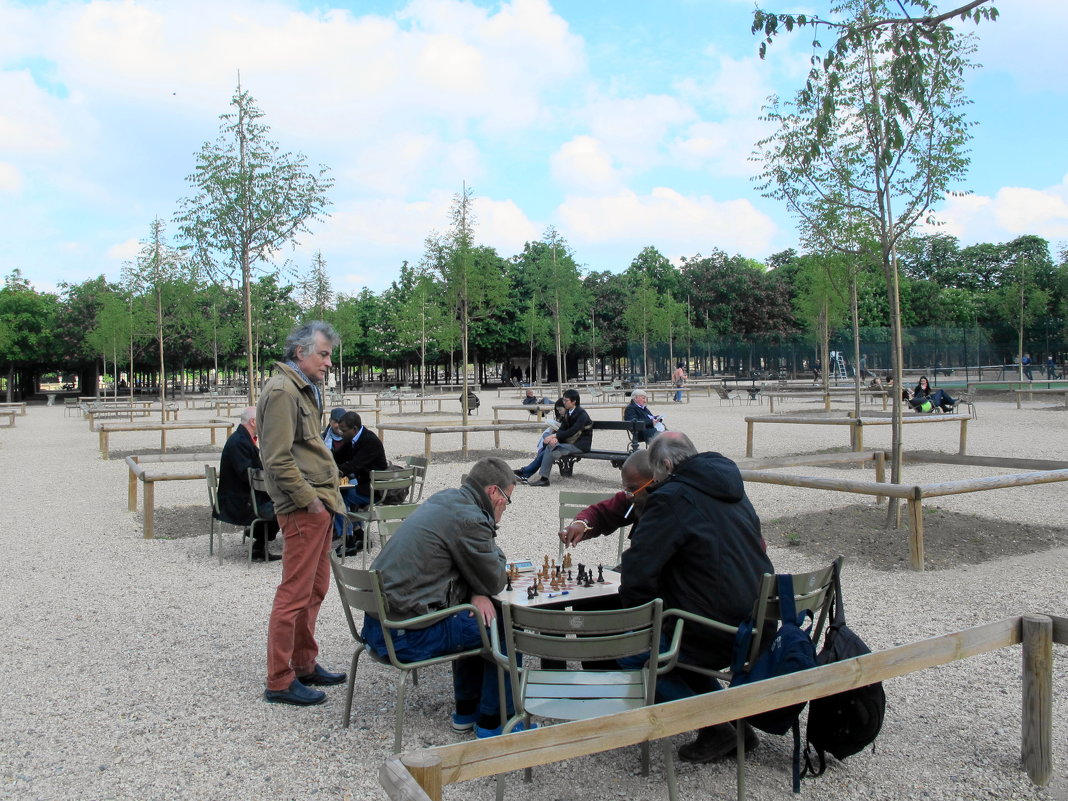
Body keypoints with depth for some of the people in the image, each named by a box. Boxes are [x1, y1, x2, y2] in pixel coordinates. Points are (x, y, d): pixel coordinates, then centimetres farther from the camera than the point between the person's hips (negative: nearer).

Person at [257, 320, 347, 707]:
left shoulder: (304, 389, 18)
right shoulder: (282, 391, -14)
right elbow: (278, 459, -21)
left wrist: (326, 496, 15)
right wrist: (310, 499, -18)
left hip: (318, 504, 11)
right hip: (303, 508, -11)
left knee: (315, 589, 18)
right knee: (295, 595, -4)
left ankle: (304, 665, 30)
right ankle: (280, 681, 6)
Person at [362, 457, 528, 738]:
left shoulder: (444, 500, 11)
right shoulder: (470, 519, -18)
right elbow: (495, 582, -7)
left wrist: (476, 594, 0)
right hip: (406, 636, -10)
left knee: (474, 619, 26)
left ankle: (467, 711, 34)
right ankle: (494, 722, 13)